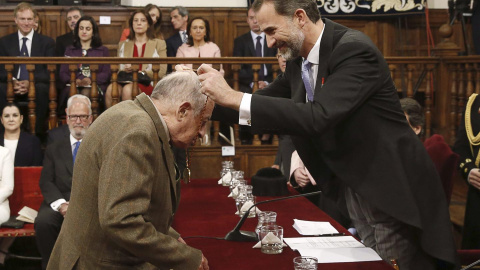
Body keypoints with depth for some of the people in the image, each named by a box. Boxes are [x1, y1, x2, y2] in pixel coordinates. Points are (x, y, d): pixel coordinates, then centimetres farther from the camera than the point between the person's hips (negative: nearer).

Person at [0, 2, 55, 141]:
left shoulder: (47, 42, 10)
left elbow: (50, 71, 0)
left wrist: (31, 82, -19)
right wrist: (12, 81, -16)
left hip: (36, 88, -1)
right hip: (12, 88, 1)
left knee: (42, 88, -37)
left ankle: (39, 135, -27)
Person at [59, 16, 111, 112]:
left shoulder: (103, 50, 25)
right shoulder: (70, 50, 29)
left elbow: (106, 73, 9)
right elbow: (63, 73, 15)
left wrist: (91, 80, -11)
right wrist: (75, 81, -9)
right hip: (73, 86, 1)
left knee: (86, 93, -37)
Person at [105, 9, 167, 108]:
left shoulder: (159, 44, 13)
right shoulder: (123, 45, 23)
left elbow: (161, 72, 2)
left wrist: (140, 72, -11)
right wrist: (125, 70, -7)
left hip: (148, 84, -3)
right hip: (126, 81, 3)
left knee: (128, 89, -36)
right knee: (111, 88, -33)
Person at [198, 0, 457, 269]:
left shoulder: (354, 49, -23)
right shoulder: (299, 60, 3)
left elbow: (318, 117, -34)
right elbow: (267, 101, 13)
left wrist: (234, 97, -33)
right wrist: (219, 97, -2)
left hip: (392, 192, -8)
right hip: (353, 189, 8)